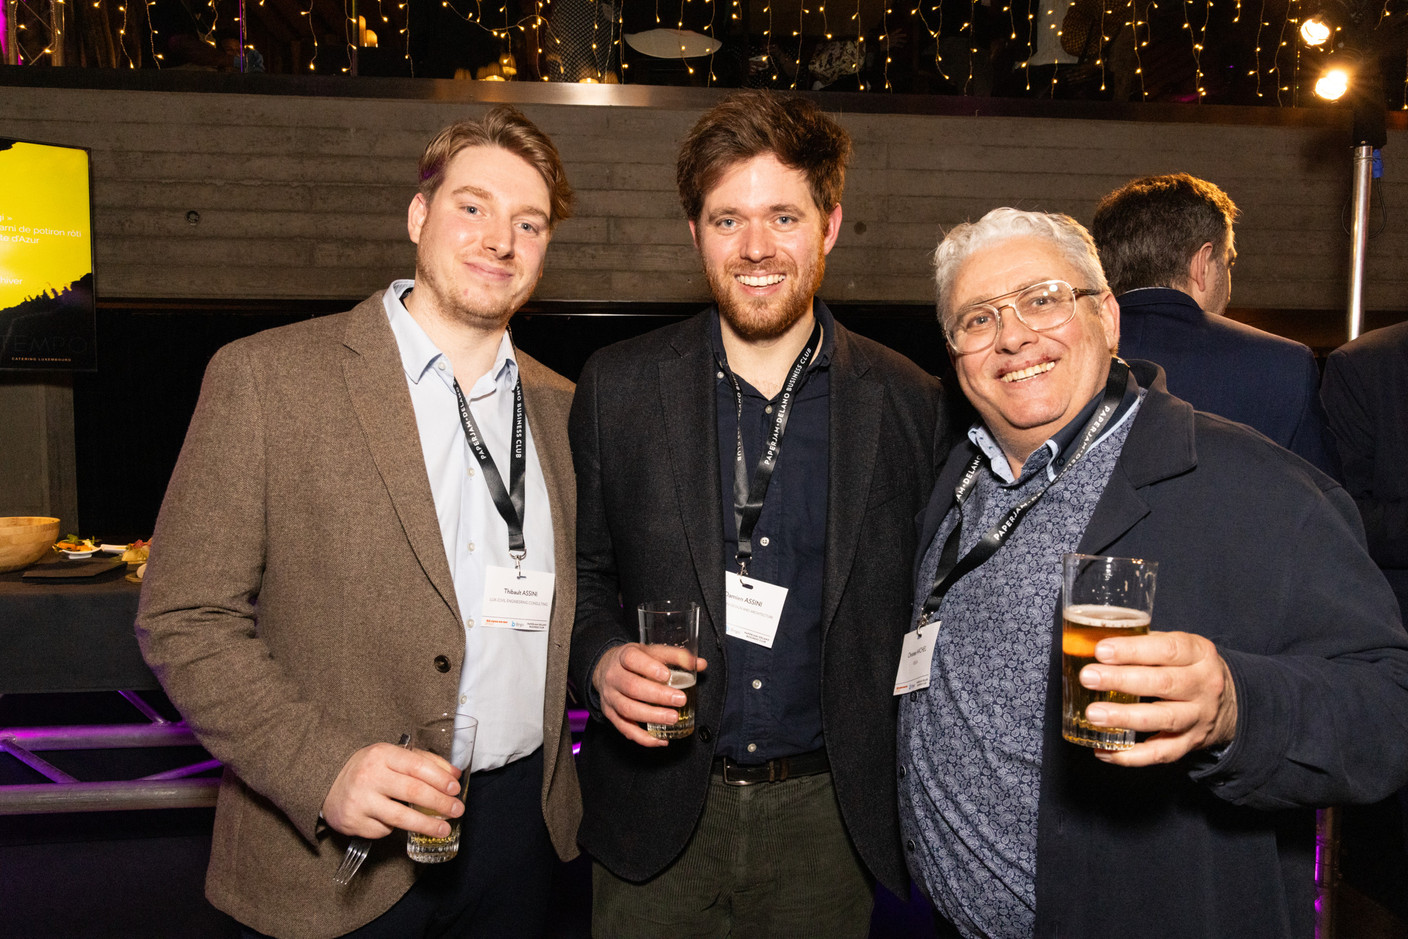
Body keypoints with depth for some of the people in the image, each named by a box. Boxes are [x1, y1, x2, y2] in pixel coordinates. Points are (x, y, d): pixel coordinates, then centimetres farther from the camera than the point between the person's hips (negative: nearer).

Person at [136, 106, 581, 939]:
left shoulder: (558, 406, 5)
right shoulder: (264, 377, -9)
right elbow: (184, 620, -10)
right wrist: (322, 769, -20)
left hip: (520, 820, 4)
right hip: (335, 844, -4)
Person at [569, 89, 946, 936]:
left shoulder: (909, 401, -4)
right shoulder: (614, 387, -3)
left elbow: (926, 607, 3)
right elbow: (581, 572, 5)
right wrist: (601, 657, -14)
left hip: (830, 813, 0)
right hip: (659, 813, 0)